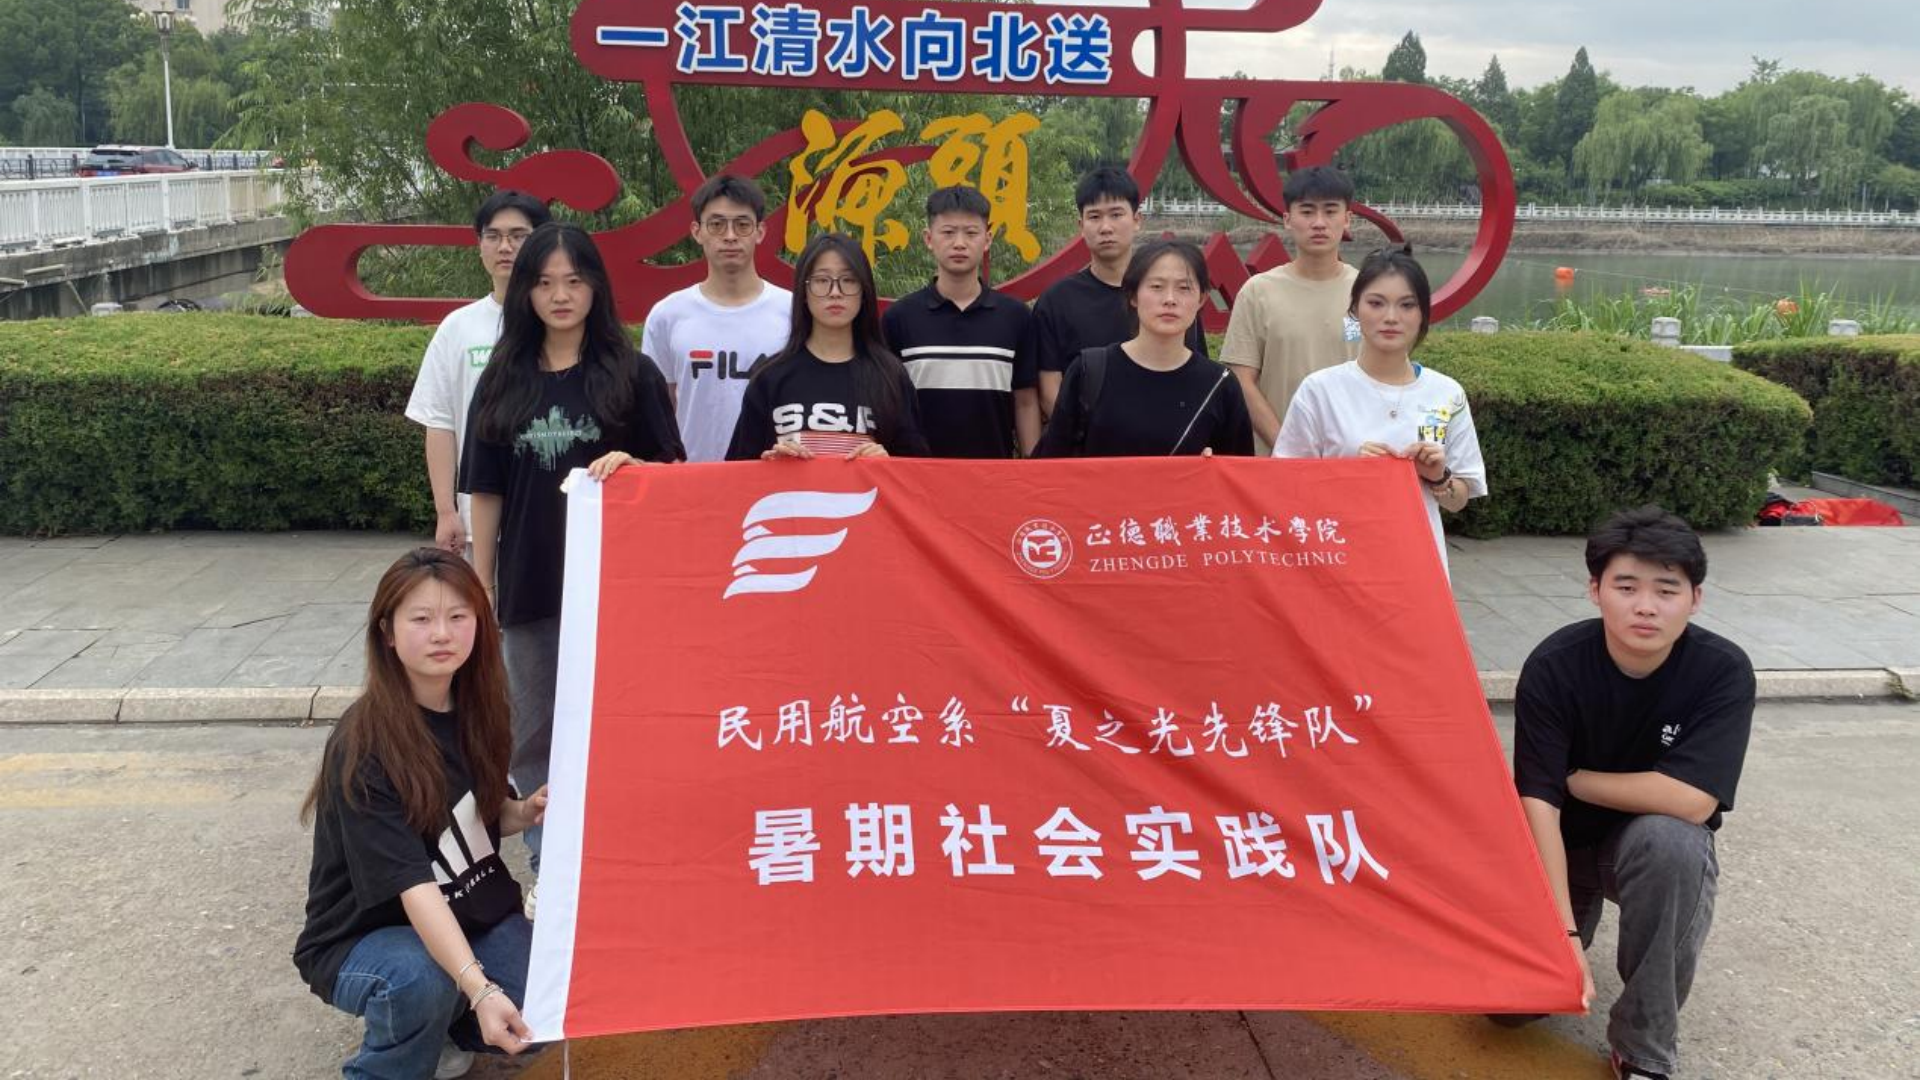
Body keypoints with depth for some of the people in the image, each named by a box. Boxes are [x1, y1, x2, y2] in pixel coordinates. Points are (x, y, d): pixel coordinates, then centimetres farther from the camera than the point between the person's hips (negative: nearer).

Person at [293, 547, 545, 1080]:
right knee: (423, 980, -36)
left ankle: (440, 1028, 13)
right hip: (364, 936, -5)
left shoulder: (475, 711, -4)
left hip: (464, 918, 6)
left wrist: (524, 814, -11)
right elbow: (411, 885, -32)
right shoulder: (365, 746, -24)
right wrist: (480, 989, -42)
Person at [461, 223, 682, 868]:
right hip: (529, 589, 3)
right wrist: (480, 590, 7)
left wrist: (631, 467, -20)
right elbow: (486, 493, 9)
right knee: (534, 736, 11)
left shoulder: (632, 373, -1)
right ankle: (546, 866, 25)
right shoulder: (503, 381, 7)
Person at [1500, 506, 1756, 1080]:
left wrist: (1574, 780, -17)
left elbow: (1690, 801, -28)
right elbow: (1538, 803, -24)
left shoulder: (1723, 671, -20)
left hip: (1658, 843, 0)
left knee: (1668, 836, -36)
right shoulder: (1554, 666, -21)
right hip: (1563, 844, 1)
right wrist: (1564, 933, -31)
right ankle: (1585, 911, 20)